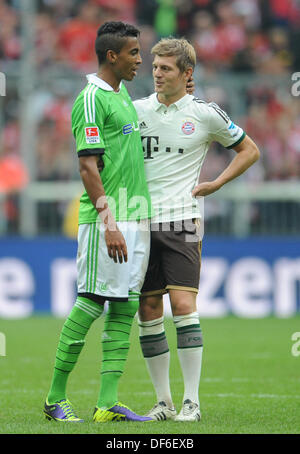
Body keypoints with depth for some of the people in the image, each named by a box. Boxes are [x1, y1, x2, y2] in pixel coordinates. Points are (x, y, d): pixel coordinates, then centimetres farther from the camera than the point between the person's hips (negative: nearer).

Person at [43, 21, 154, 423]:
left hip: (137, 217, 9)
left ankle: (108, 403, 3)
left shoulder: (123, 95, 18)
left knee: (126, 307, 4)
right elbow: (88, 166, -16)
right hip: (106, 219, -9)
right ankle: (56, 398, 1)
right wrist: (108, 221, -21)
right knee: (90, 304, -7)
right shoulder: (91, 99, -10)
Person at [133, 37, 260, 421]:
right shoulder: (136, 110, 9)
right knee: (148, 313, 2)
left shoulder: (205, 114, 1)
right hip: (141, 222, 3)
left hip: (182, 220, -3)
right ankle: (163, 401, 10)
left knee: (183, 306, -12)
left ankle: (191, 401, -7)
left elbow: (249, 150, 13)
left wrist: (215, 184, 2)